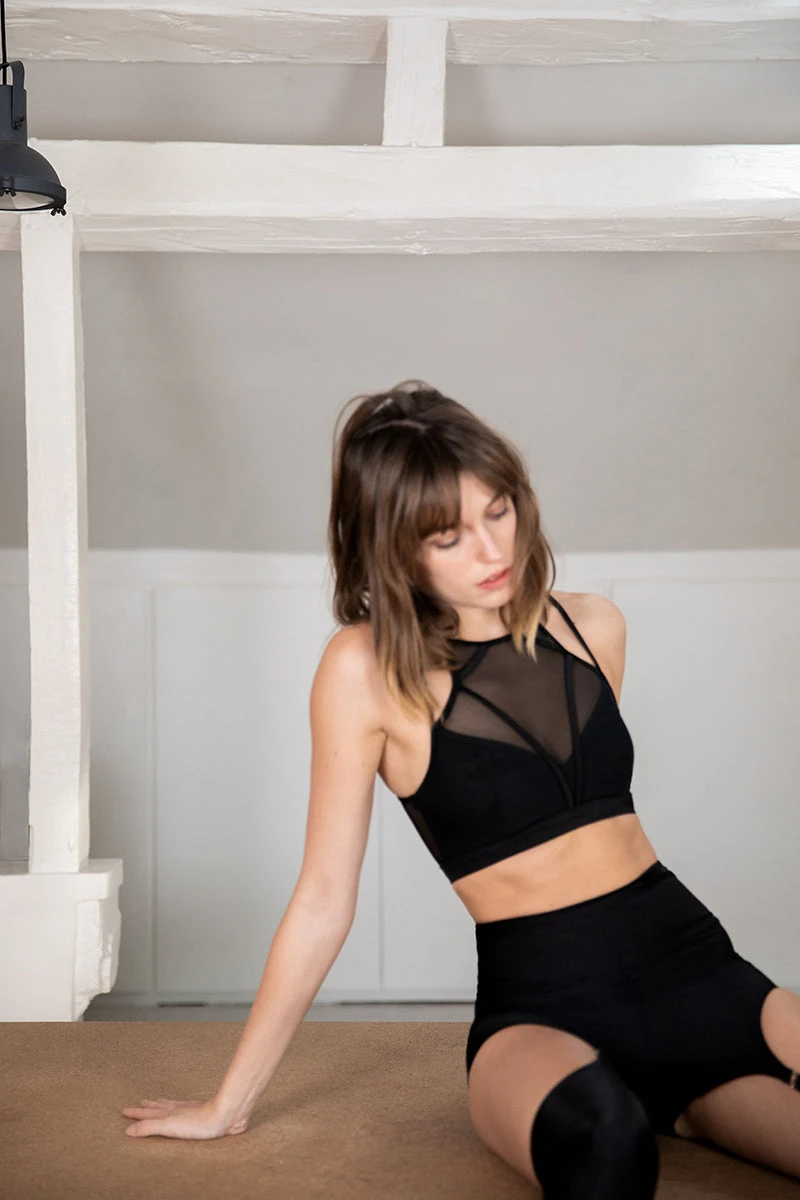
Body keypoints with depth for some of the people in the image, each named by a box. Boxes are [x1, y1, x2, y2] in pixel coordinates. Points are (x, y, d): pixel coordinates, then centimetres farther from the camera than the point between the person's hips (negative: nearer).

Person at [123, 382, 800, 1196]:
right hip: (542, 1007, -4)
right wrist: (230, 1103, 1)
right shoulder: (367, 670, -6)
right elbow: (323, 901, -2)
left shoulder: (593, 626, 8)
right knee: (599, 1132, -38)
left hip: (693, 966, 4)